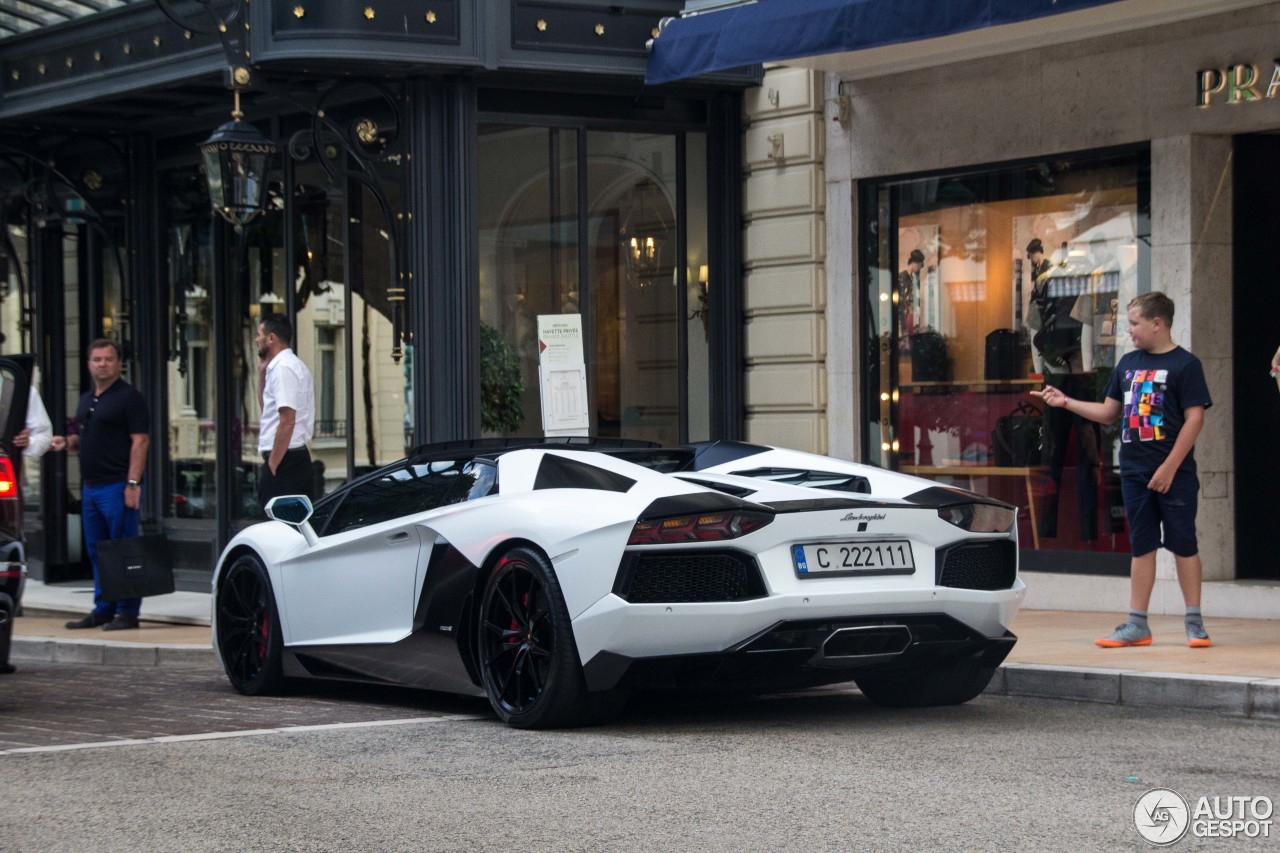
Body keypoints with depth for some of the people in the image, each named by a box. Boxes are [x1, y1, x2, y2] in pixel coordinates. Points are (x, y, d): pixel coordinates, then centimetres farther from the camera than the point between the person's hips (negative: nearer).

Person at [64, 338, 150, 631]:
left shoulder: (128, 397, -6)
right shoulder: (86, 399, 18)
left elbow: (140, 441, -12)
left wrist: (132, 484, -19)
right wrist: (71, 442, 2)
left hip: (118, 486, -8)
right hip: (90, 486, 8)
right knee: (97, 551, 11)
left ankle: (127, 612, -1)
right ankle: (103, 610, 17)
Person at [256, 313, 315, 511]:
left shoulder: (283, 368, -14)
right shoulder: (292, 365, 18)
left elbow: (287, 421, -20)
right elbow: (266, 406, 30)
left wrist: (272, 464, -18)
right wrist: (262, 371, 20)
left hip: (285, 459, -10)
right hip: (300, 457, 10)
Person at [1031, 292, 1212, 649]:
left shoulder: (1184, 364, -6)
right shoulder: (1128, 364, 13)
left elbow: (1194, 418, -11)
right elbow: (1108, 412, 20)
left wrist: (1169, 468, -15)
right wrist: (1065, 402, 10)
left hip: (1173, 474, -6)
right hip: (1134, 472, 6)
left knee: (1183, 544, -1)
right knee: (1142, 546, 9)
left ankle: (1194, 623, 5)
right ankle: (1137, 625, 10)